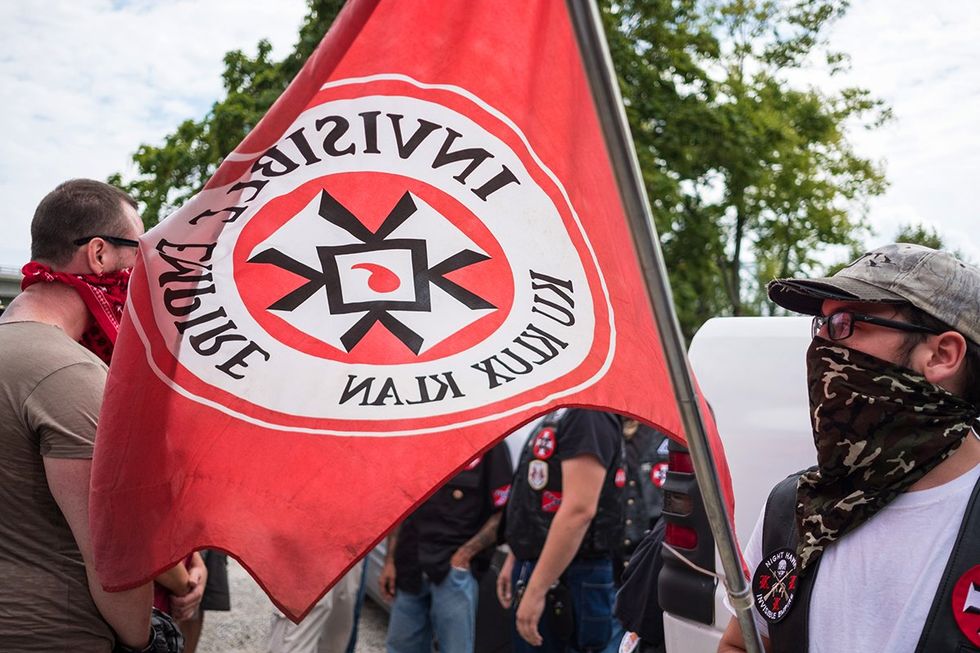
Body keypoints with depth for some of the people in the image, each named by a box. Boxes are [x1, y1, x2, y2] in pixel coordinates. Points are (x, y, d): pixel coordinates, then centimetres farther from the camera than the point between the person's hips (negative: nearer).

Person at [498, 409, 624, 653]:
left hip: (570, 578, -9)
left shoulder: (589, 415, -18)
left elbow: (579, 510, -26)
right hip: (535, 567, 9)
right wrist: (514, 559, 20)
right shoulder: (558, 415, 13)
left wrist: (535, 590, -25)